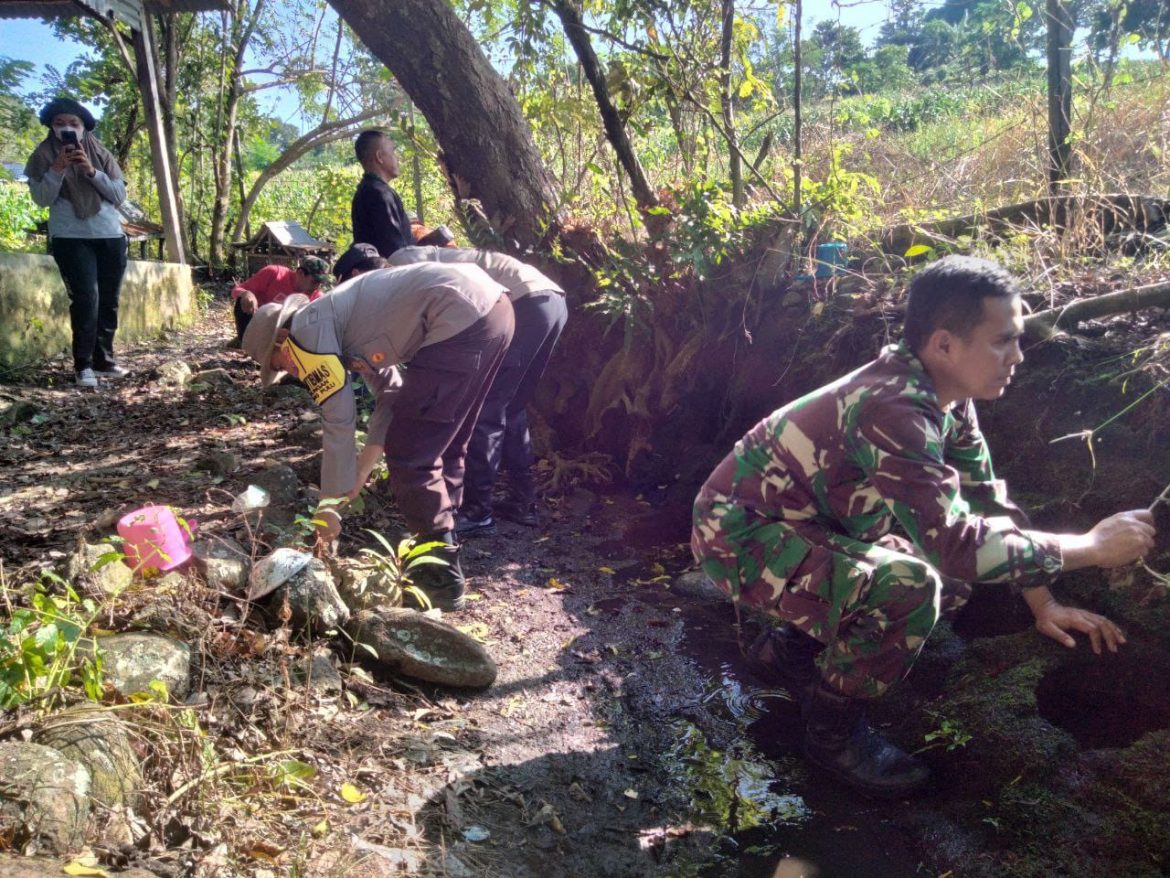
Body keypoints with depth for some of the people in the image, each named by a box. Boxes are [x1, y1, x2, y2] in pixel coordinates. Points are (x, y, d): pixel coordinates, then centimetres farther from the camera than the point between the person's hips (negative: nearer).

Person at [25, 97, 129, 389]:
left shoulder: (100, 153, 9)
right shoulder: (44, 155, 4)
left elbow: (120, 195, 2)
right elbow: (41, 199, -3)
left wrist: (91, 171, -11)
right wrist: (58, 168, -15)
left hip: (111, 236, 3)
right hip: (71, 238, -3)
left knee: (109, 301, 4)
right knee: (86, 299, -14)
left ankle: (103, 360, 14)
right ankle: (83, 365, -9)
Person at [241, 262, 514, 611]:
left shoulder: (306, 329, 1)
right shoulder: (340, 321, 27)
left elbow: (339, 419, -3)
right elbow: (391, 393, 32)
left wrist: (329, 507, 6)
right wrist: (361, 469, 32)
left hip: (462, 317, -10)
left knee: (410, 456, -1)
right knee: (443, 448, 20)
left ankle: (442, 579, 8)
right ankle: (440, 552, 29)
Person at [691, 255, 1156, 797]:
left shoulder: (946, 398, 0)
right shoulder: (893, 408, -30)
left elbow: (988, 500, 9)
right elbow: (957, 543, -34)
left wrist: (1043, 604, 7)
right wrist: (1092, 548, -22)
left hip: (799, 525, 9)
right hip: (738, 534, -9)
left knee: (952, 579, 8)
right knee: (909, 586, -29)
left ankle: (790, 647, 18)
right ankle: (833, 731, -4)